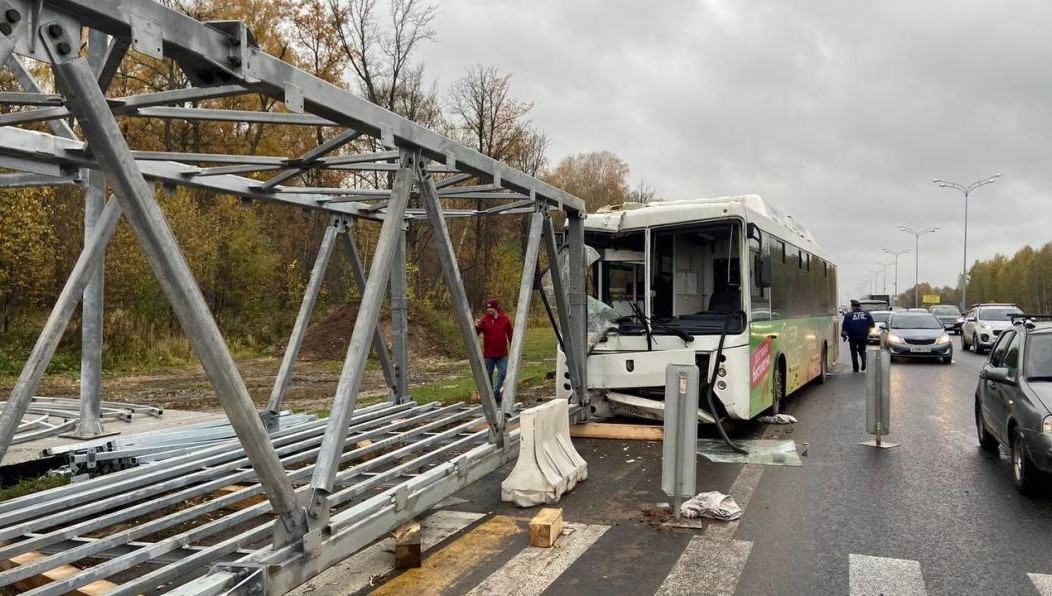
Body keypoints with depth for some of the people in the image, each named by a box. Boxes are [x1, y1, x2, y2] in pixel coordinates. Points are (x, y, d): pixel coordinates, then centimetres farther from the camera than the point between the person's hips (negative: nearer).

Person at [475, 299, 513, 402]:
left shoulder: (505, 319, 0)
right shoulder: (484, 320, -4)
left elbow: (510, 335, 6)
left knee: (503, 373, -8)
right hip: (488, 354, -1)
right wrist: (476, 327, -29)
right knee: (488, 375, 7)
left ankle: (495, 392, 1)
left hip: (502, 354, 1)